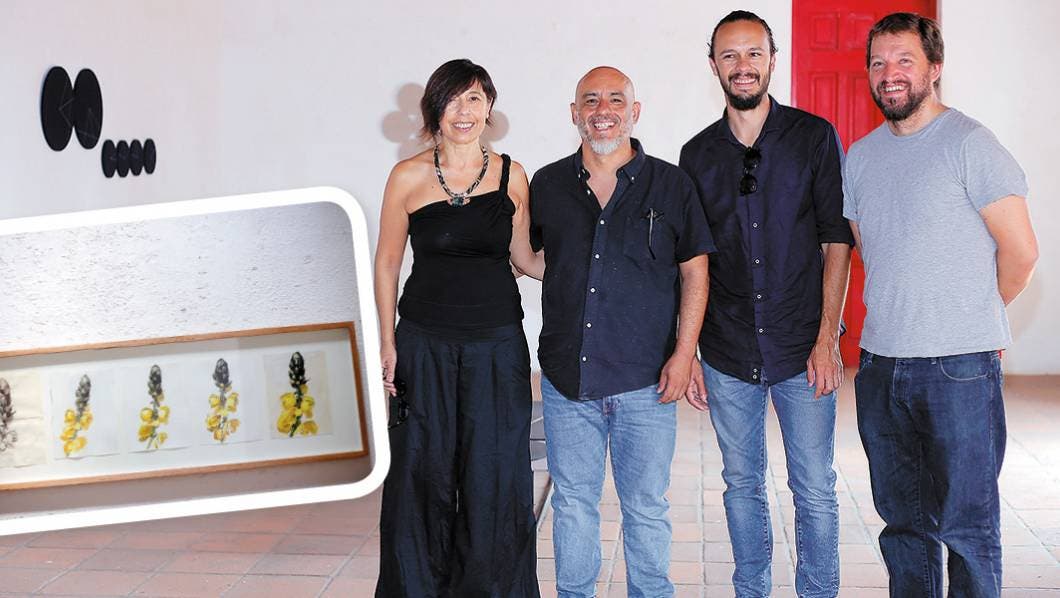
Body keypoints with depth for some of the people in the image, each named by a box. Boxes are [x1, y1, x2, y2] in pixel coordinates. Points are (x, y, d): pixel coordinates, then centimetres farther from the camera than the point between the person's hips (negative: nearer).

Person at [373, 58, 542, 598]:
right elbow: (386, 262, 4)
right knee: (423, 477, 6)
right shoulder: (409, 177, -1)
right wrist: (387, 343, -1)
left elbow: (524, 257, 10)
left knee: (494, 480, 5)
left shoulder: (510, 174, 2)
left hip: (497, 345, 1)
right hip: (425, 345, -1)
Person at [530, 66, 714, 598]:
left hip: (645, 382, -2)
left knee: (647, 509, 8)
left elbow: (695, 272, 2)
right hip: (565, 379, 2)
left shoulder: (670, 184, 1)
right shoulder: (547, 185, 6)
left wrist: (684, 351, -6)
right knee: (572, 505, 12)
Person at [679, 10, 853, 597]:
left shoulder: (815, 137, 0)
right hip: (727, 354, 3)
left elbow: (836, 240, -3)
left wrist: (827, 339, -10)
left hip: (802, 349, -2)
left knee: (815, 491, 3)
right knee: (742, 484, 13)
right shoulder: (697, 154, 7)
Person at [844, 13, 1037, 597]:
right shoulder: (861, 155, 12)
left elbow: (1020, 250, -8)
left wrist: (971, 319, 4)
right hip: (879, 361, 6)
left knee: (965, 522, 1)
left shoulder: (968, 143, -7)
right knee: (902, 517, 15)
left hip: (959, 367, -6)